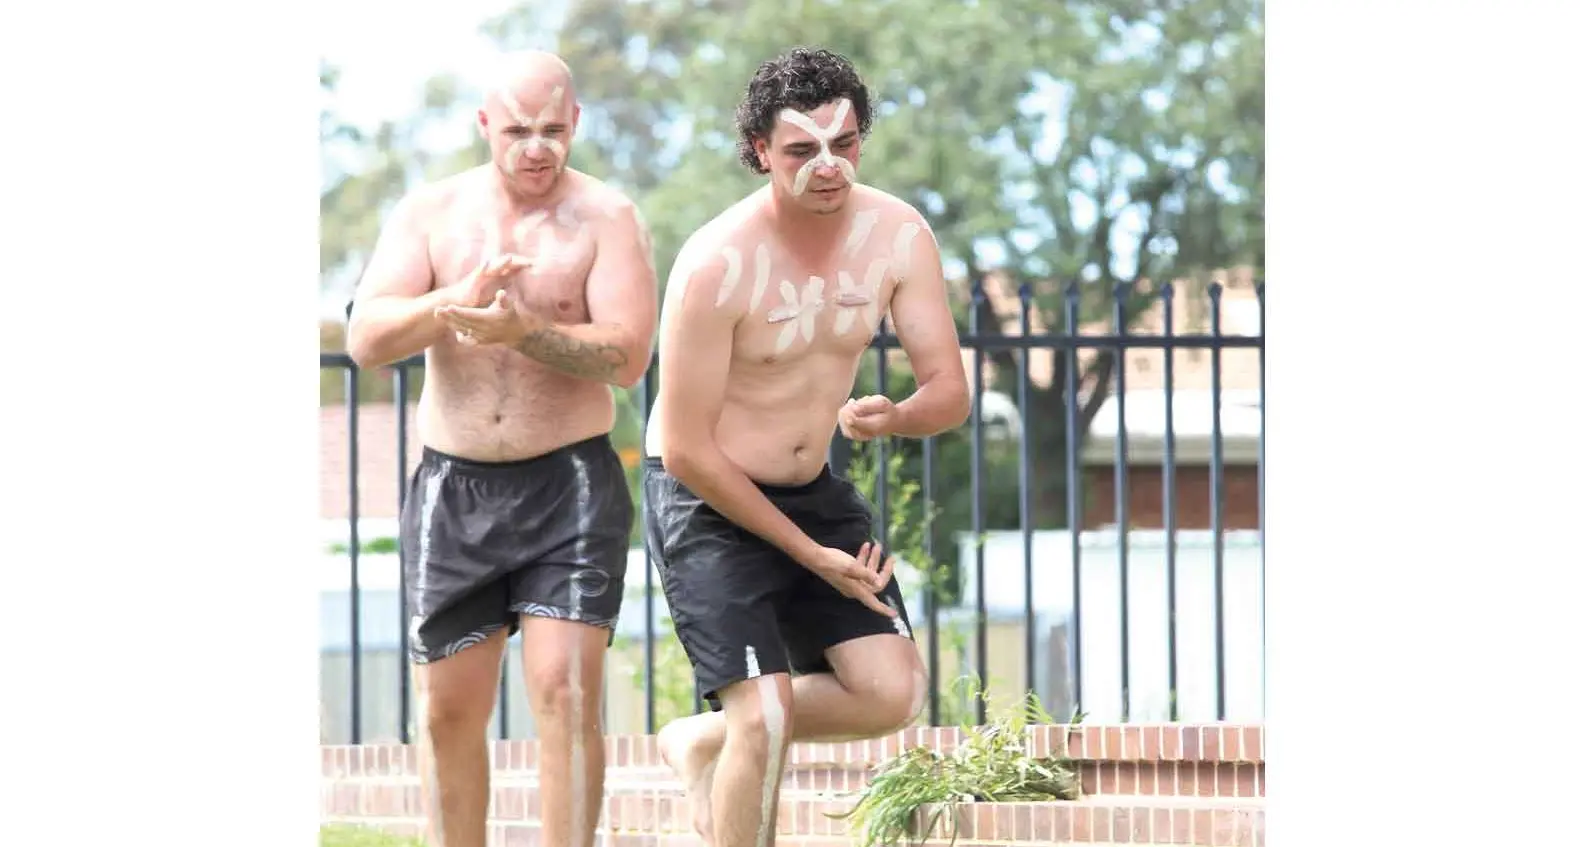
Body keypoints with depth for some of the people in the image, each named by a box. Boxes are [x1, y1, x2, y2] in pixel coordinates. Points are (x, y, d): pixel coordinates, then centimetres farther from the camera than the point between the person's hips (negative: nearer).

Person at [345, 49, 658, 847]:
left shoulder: (605, 219, -4)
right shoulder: (430, 212, 4)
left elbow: (627, 355, -14)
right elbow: (366, 339, -7)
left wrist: (523, 331, -29)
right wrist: (462, 297, -24)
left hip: (569, 485, -3)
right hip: (453, 486, 3)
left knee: (566, 693, -13)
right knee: (448, 710, 6)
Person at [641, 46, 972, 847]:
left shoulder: (896, 234, -9)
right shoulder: (717, 264, -25)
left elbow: (950, 391, -4)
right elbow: (686, 450, -20)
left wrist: (892, 417, -30)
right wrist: (811, 554, -16)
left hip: (813, 489, 6)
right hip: (705, 500, -6)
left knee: (892, 693, -3)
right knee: (765, 714, -16)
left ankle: (704, 741, 20)